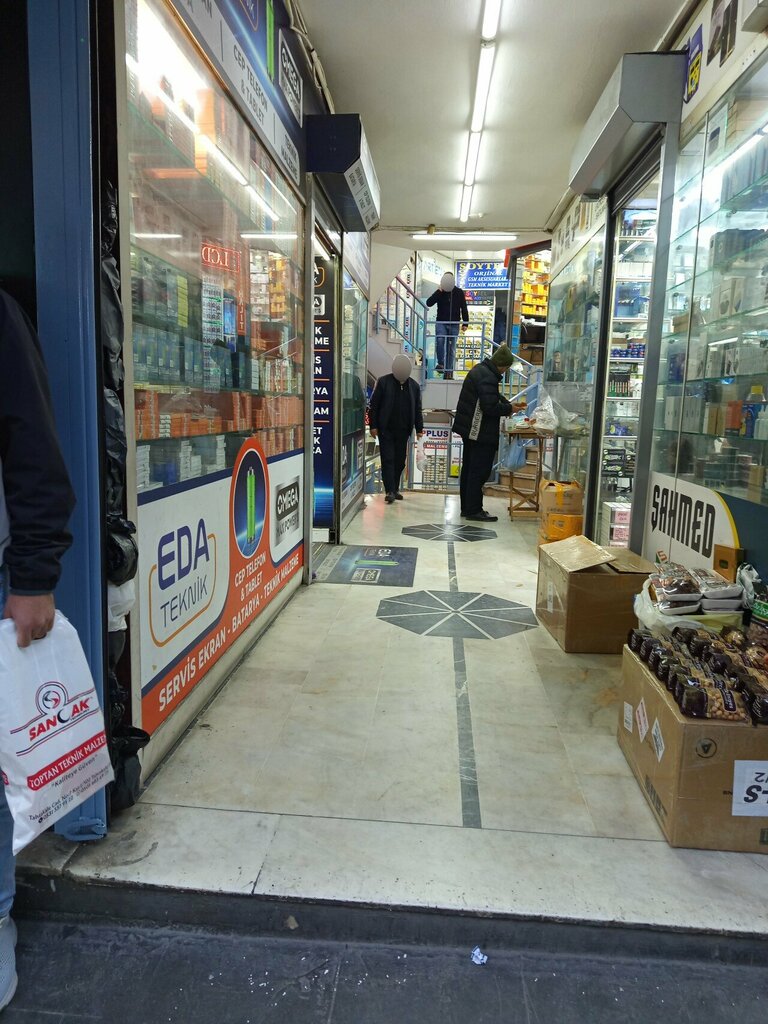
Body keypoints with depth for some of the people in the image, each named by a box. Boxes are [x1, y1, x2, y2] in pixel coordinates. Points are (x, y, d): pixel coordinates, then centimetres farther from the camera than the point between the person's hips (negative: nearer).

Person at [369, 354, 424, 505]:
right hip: (385, 429, -3)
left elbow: (417, 409, 11)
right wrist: (373, 425, -7)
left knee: (400, 461, 8)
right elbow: (374, 405, -3)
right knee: (388, 459, -6)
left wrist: (419, 428, 6)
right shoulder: (383, 382, -3)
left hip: (403, 430, 4)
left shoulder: (414, 386, 7)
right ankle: (390, 491, -8)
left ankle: (395, 489, 20)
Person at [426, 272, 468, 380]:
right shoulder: (440, 292, 3)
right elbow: (429, 303, -9)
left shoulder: (459, 292, 5)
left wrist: (465, 323, 1)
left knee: (451, 349, 3)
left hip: (454, 324, 1)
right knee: (440, 340, -29)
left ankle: (448, 372, 9)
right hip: (441, 323, -1)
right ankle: (441, 363, -12)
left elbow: (464, 308, 7)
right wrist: (439, 291, -16)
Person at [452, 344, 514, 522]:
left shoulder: (479, 369, 12)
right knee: (479, 471, -4)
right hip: (481, 432, -11)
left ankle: (467, 508, 23)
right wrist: (508, 409, -9)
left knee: (469, 469, 15)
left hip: (469, 429, 11)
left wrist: (505, 404, 7)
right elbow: (490, 407, -25)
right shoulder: (488, 377, -20)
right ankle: (474, 510, 1)